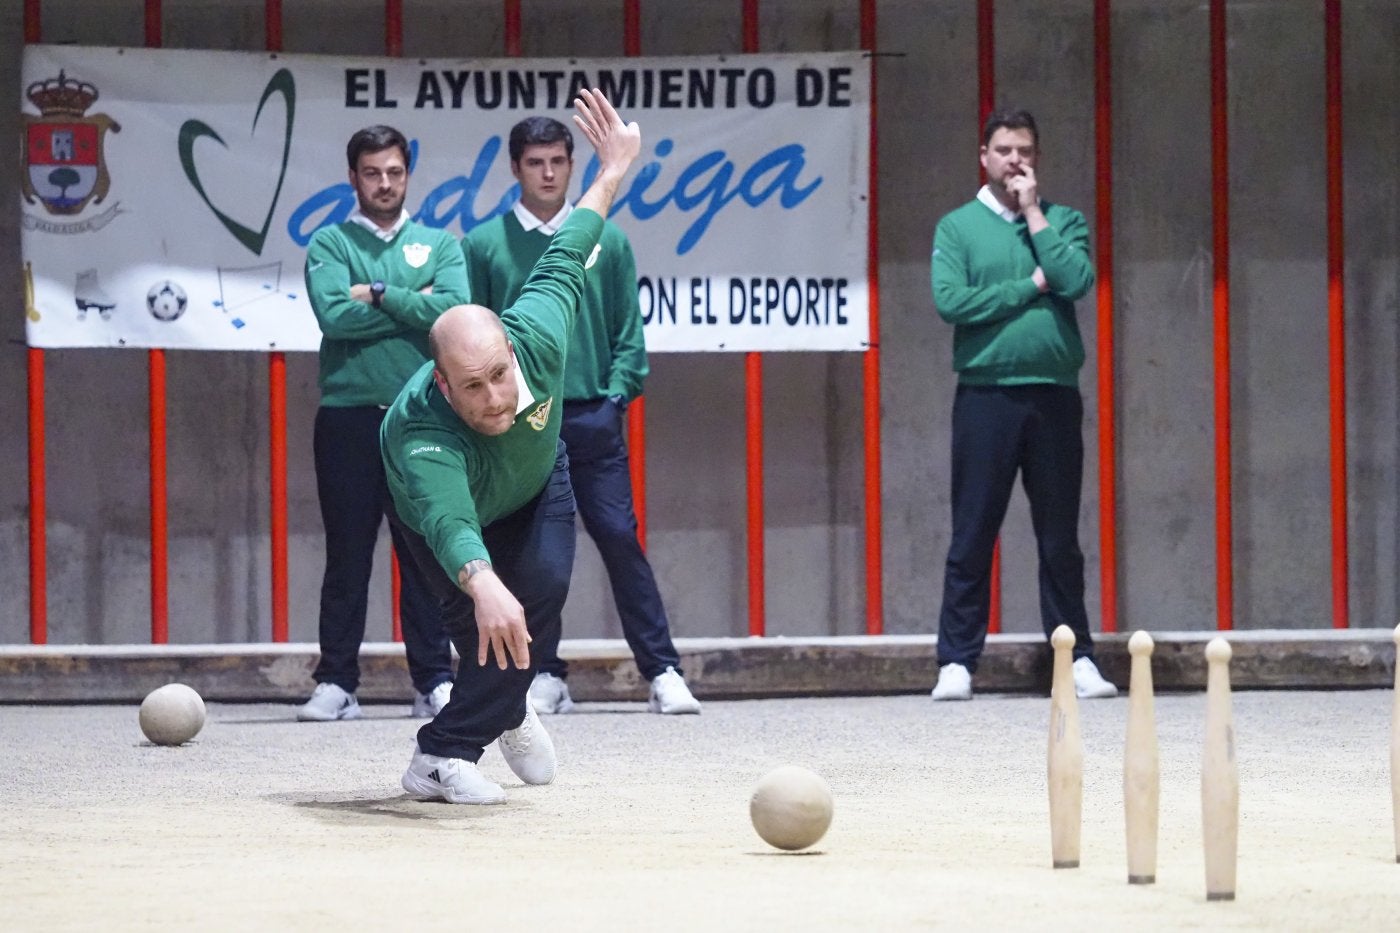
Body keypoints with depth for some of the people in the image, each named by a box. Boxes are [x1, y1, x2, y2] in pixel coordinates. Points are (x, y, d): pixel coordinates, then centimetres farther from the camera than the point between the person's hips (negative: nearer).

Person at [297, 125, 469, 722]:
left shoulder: (438, 244, 12)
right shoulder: (329, 245, 7)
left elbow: (454, 309, -7)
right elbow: (334, 314, -11)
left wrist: (378, 296, -7)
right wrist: (413, 307, -6)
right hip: (349, 419, -1)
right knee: (347, 555, 2)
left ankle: (435, 681, 6)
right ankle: (336, 683, 5)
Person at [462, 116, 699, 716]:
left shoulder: (605, 242, 9)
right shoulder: (485, 245, 6)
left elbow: (628, 330, 9)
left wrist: (617, 394, -2)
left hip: (592, 419, 0)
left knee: (621, 539, -5)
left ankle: (662, 672, -3)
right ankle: (545, 674, 8)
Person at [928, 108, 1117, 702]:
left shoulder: (1063, 222, 10)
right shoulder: (957, 226, 6)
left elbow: (1078, 280, -9)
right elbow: (949, 302, -9)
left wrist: (1033, 214, -5)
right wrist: (1031, 284, -6)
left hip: (1054, 396, 2)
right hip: (985, 396, -1)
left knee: (1060, 537, 6)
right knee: (972, 537, -1)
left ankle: (1077, 657, 11)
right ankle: (957, 661, 2)